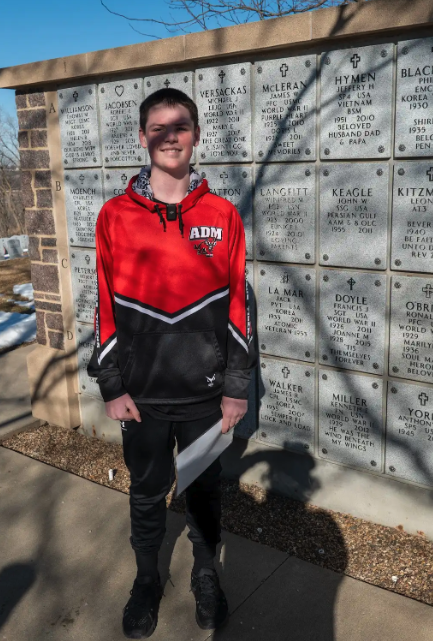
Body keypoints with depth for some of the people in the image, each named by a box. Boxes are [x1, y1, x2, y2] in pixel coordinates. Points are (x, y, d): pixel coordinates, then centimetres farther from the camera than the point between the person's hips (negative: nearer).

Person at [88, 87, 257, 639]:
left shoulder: (222, 215, -3)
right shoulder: (115, 216, -3)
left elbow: (238, 305, -1)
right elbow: (105, 308, -1)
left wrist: (237, 387, -1)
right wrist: (112, 386, -3)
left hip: (205, 392, 0)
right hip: (142, 394, 0)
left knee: (205, 491, 17)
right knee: (147, 494, 16)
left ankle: (206, 575, 41)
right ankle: (147, 580, 40)